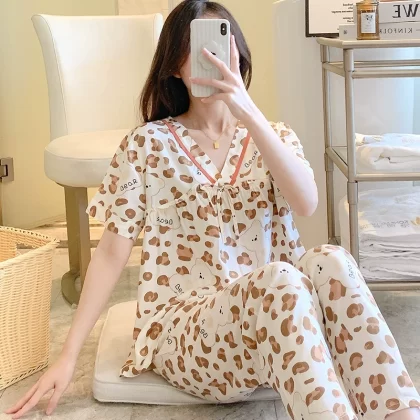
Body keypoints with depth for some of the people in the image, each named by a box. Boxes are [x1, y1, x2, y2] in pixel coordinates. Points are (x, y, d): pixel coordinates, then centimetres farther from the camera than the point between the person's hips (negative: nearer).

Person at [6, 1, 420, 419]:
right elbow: (113, 250, 3)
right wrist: (68, 356, -2)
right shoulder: (148, 144, 3)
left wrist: (247, 111, -21)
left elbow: (306, 204, -11)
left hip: (273, 313, 3)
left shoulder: (275, 137, 11)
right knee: (282, 281, -35)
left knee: (329, 262, -31)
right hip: (184, 326, -3)